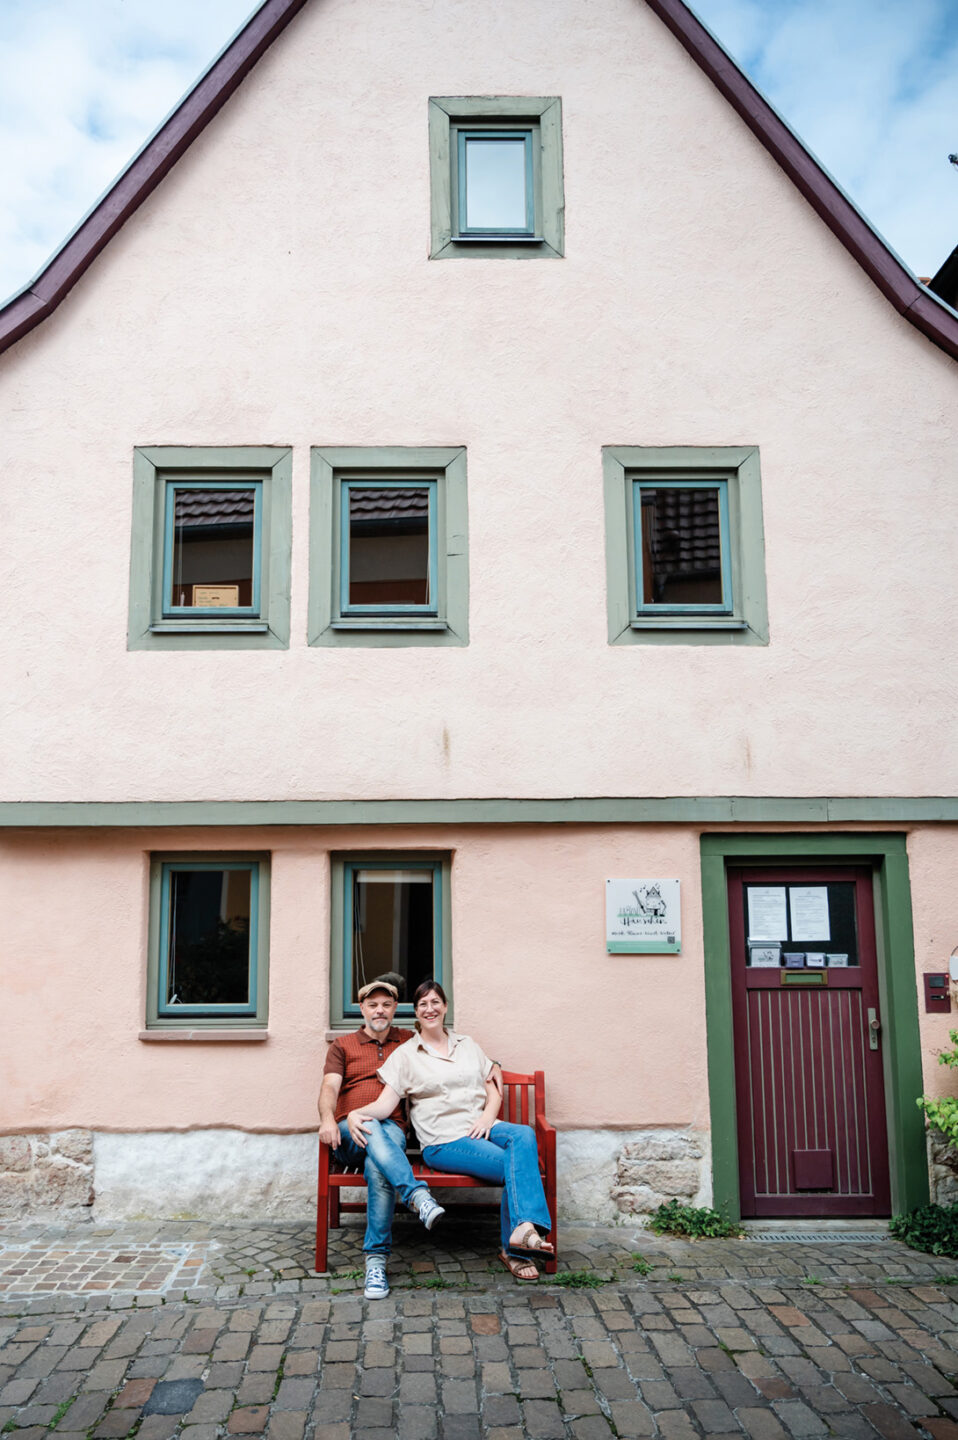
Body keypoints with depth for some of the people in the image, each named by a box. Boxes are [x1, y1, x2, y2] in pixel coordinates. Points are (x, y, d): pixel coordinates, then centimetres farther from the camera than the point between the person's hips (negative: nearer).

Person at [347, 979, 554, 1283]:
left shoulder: (467, 1045, 19)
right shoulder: (405, 1055, 8)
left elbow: (494, 1093, 18)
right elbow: (386, 1102, -4)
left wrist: (487, 1116, -4)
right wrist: (355, 1114, -24)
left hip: (480, 1128, 4)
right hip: (443, 1141, -4)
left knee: (523, 1135, -31)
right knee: (513, 1164, -29)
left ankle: (523, 1228, -37)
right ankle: (516, 1246, -25)